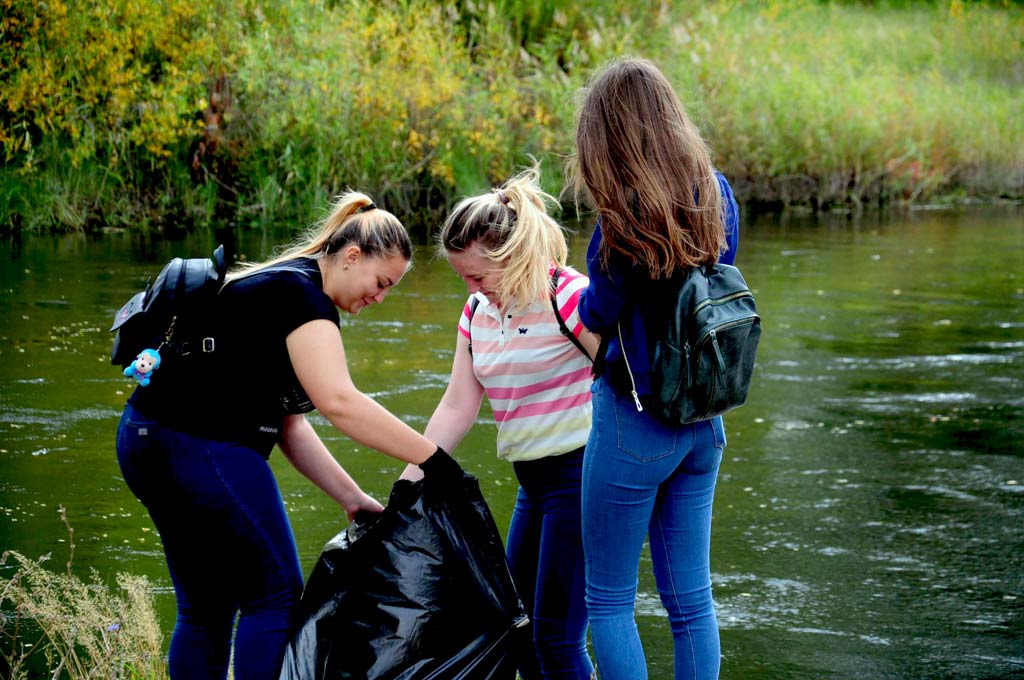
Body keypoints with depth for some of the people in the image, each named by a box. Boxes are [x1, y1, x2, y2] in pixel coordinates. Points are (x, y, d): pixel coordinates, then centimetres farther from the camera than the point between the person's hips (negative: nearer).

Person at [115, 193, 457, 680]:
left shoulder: (279, 287, 17)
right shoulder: (300, 293, -13)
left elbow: (288, 423, 15)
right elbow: (339, 401, -27)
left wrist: (351, 498, 9)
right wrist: (433, 459, -24)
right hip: (202, 451, -10)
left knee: (206, 609, 15)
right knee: (275, 597, -1)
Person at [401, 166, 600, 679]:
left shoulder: (568, 297, -15)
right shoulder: (478, 311, 9)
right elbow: (457, 407, 10)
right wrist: (405, 489, 5)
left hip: (582, 473, -9)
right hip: (533, 482, 9)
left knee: (556, 637, -7)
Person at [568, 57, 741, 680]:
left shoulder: (627, 215, -21)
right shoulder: (716, 192, 1)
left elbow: (597, 315, -11)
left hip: (635, 422, -7)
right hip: (702, 422, 7)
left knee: (608, 600, 6)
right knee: (691, 598, 13)